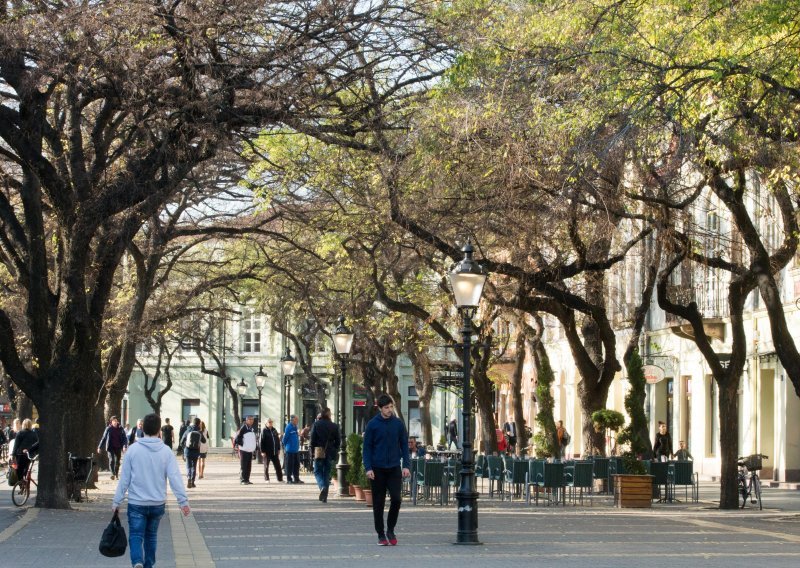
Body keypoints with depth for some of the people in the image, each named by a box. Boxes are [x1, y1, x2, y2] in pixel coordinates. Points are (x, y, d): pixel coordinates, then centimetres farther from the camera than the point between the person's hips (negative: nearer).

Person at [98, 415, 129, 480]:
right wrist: (100, 447, 4)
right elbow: (104, 438, 5)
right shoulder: (108, 429, 0)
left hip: (118, 447, 2)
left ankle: (116, 475, 19)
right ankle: (113, 474, -23)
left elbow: (124, 438, 1)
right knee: (111, 460, -17)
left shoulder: (121, 429, 2)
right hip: (110, 447, -1)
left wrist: (125, 446, -14)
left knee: (117, 461, 5)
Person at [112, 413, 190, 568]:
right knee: (151, 536, 19)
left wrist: (116, 501, 4)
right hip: (158, 503, 2)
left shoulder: (133, 449, -6)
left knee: (136, 536, -2)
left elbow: (124, 478, -3)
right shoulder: (166, 451, -4)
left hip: (136, 503, -2)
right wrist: (183, 500, -7)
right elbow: (175, 477, -9)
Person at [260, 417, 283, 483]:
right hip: (267, 452, -5)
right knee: (266, 466, 3)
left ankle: (280, 479, 9)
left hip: (275, 452, 5)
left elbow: (278, 440, 17)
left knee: (277, 466, 5)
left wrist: (278, 449, 12)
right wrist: (263, 451, -15)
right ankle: (266, 479, 10)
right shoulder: (264, 431, -6)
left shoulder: (274, 430, 11)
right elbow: (261, 442, -10)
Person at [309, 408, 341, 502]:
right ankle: (324, 497, 8)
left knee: (318, 471, 9)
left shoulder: (316, 424, -4)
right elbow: (338, 441, 5)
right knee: (327, 473, 10)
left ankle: (322, 486, -21)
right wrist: (334, 452, 13)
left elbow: (312, 439, -6)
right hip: (330, 454, 2)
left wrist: (312, 452, 0)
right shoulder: (334, 426, 3)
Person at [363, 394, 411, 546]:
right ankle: (381, 535, 14)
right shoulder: (372, 424, -2)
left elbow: (404, 446, 7)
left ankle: (390, 530, 8)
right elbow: (367, 448, -1)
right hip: (377, 469, -1)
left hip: (394, 469, 1)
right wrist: (368, 468, -11)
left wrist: (406, 465, -3)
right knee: (378, 503, 3)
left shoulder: (398, 423, 4)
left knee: (396, 499, -11)